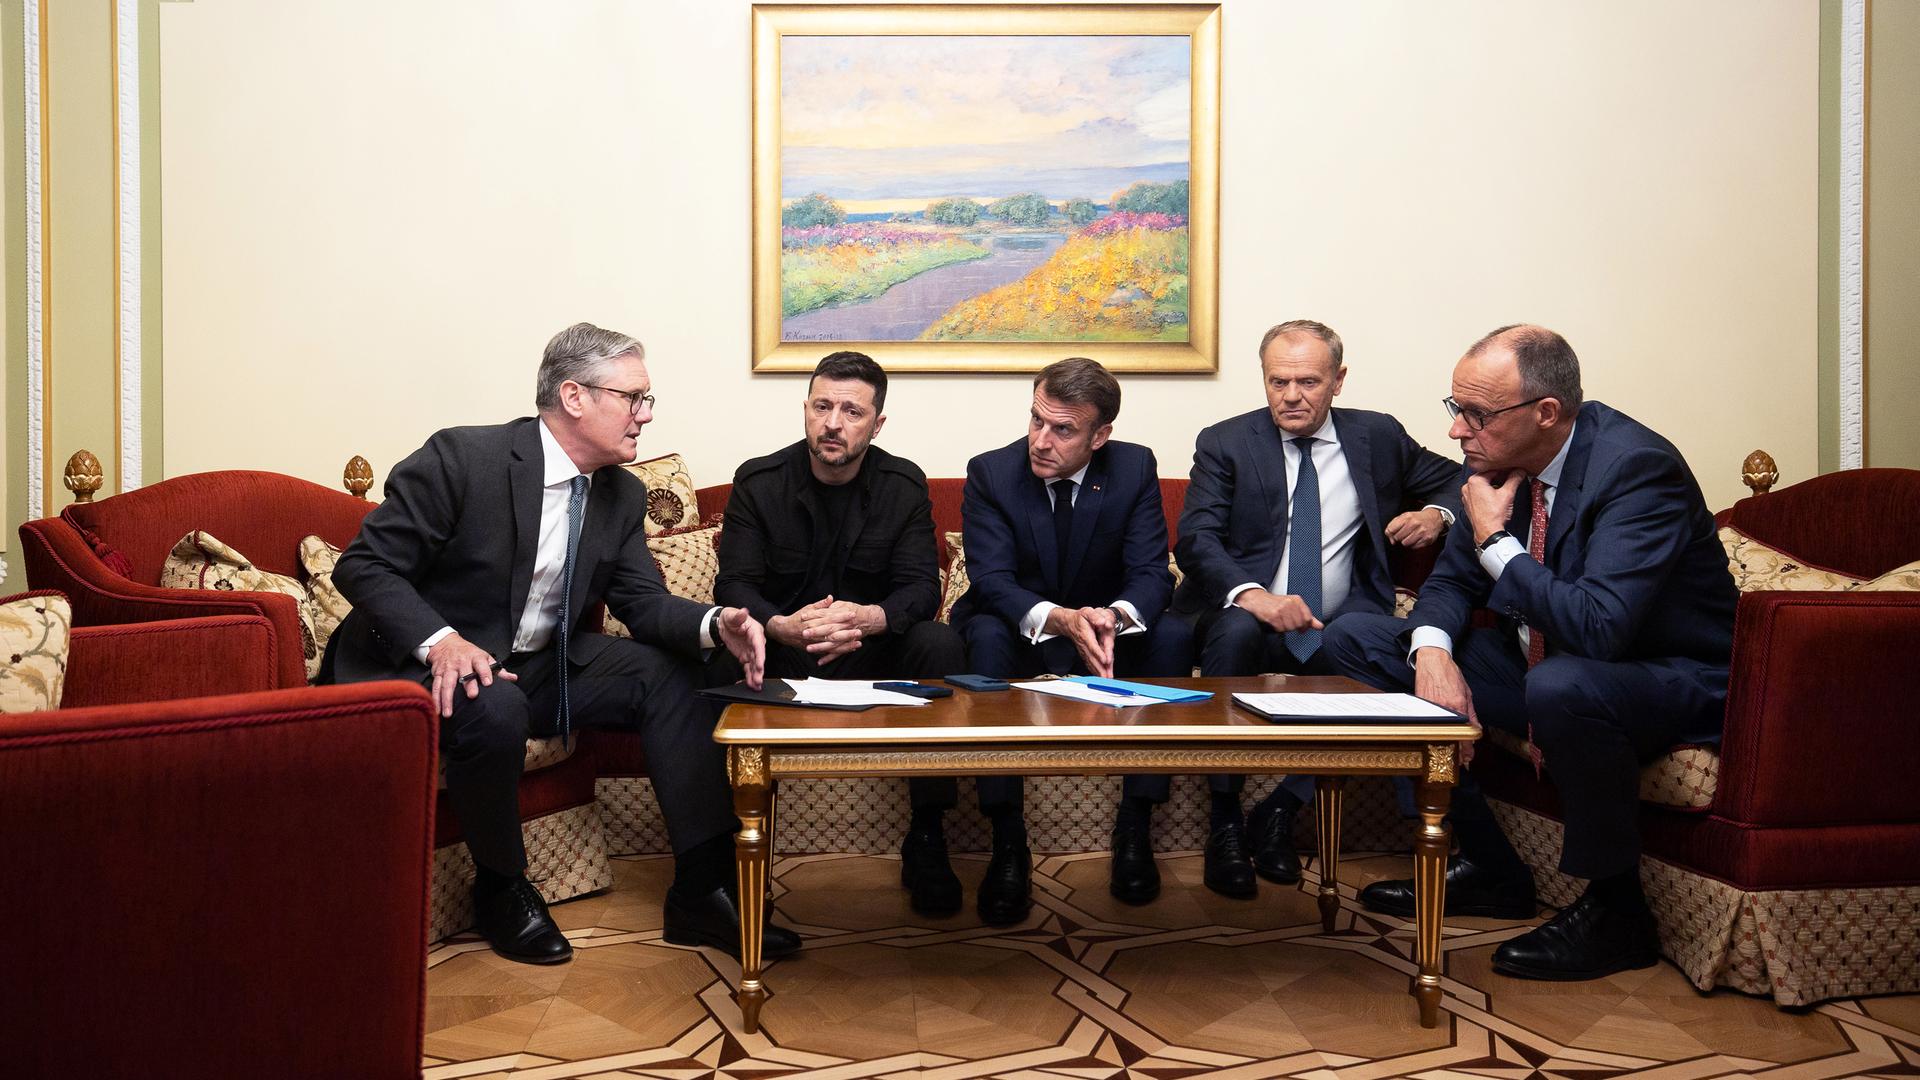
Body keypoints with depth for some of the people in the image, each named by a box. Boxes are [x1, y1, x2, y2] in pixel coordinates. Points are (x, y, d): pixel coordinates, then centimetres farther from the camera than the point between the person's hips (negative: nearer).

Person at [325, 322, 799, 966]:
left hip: (539, 666, 7)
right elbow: (364, 564, -16)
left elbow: (643, 602, 1)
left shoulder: (623, 496, 2)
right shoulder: (462, 458, -18)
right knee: (497, 709, -36)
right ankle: (501, 887, -8)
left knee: (667, 673, -9)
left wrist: (715, 624, -22)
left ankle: (702, 889, -8)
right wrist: (440, 640, -34)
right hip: (423, 665, -6)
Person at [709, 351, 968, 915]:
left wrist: (871, 617, -35)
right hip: (778, 653, -1)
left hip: (871, 652, 1)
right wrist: (781, 626, -36)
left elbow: (922, 587, -10)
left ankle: (926, 840, -18)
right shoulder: (757, 481, -4)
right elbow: (734, 584, -12)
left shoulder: (904, 484, -2)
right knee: (722, 652, -33)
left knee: (941, 644, -29)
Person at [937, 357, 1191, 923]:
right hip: (1020, 633, -1)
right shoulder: (990, 472, -12)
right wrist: (1058, 619, -42)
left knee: (1173, 636, -27)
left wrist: (1115, 616, -38)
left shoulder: (1135, 468, -8)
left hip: (1105, 630, 2)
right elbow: (991, 580, -21)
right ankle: (1008, 843, -34)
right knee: (986, 636, -35)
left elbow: (1151, 573, -13)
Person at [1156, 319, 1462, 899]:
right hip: (1245, 619, -2)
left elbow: (1455, 479, 23)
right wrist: (1252, 595, -32)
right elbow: (1195, 540, -12)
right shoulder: (1226, 443, 1)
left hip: (1335, 631, 2)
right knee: (1237, 630, -36)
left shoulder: (1378, 436, 9)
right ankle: (1224, 824, -24)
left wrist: (1436, 514, -3)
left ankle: (1279, 813, -16)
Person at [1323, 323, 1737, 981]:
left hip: (1671, 682, -8)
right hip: (1538, 663, 8)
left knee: (1560, 685, -42)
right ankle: (1487, 868, 4)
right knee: (1355, 639, -1)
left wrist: (1496, 540, -25)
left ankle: (1614, 910, -14)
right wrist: (1433, 653, -16)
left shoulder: (1638, 467, -25)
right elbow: (1452, 580, 6)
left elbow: (1599, 627, -37)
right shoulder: (1498, 458, -4)